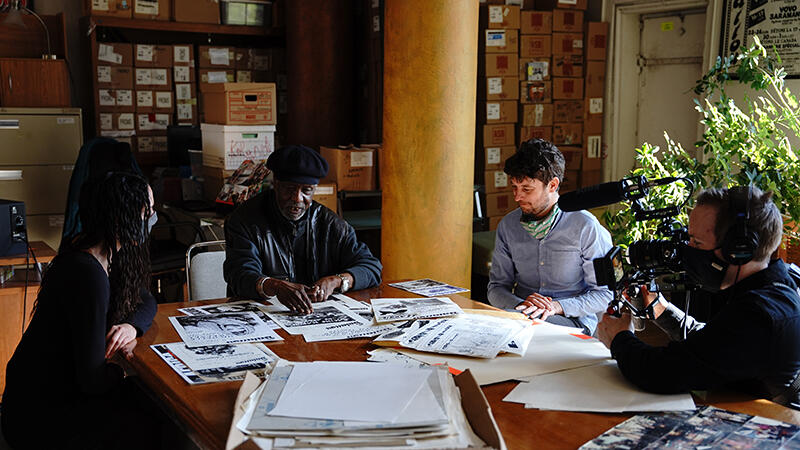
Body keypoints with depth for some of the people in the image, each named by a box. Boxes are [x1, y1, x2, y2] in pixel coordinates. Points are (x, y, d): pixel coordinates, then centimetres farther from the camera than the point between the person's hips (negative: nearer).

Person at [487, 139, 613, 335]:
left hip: (572, 319, -4)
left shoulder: (586, 227, -6)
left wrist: (558, 306, -19)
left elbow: (603, 294, -2)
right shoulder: (508, 225, 7)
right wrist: (520, 305, -13)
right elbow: (497, 287, 10)